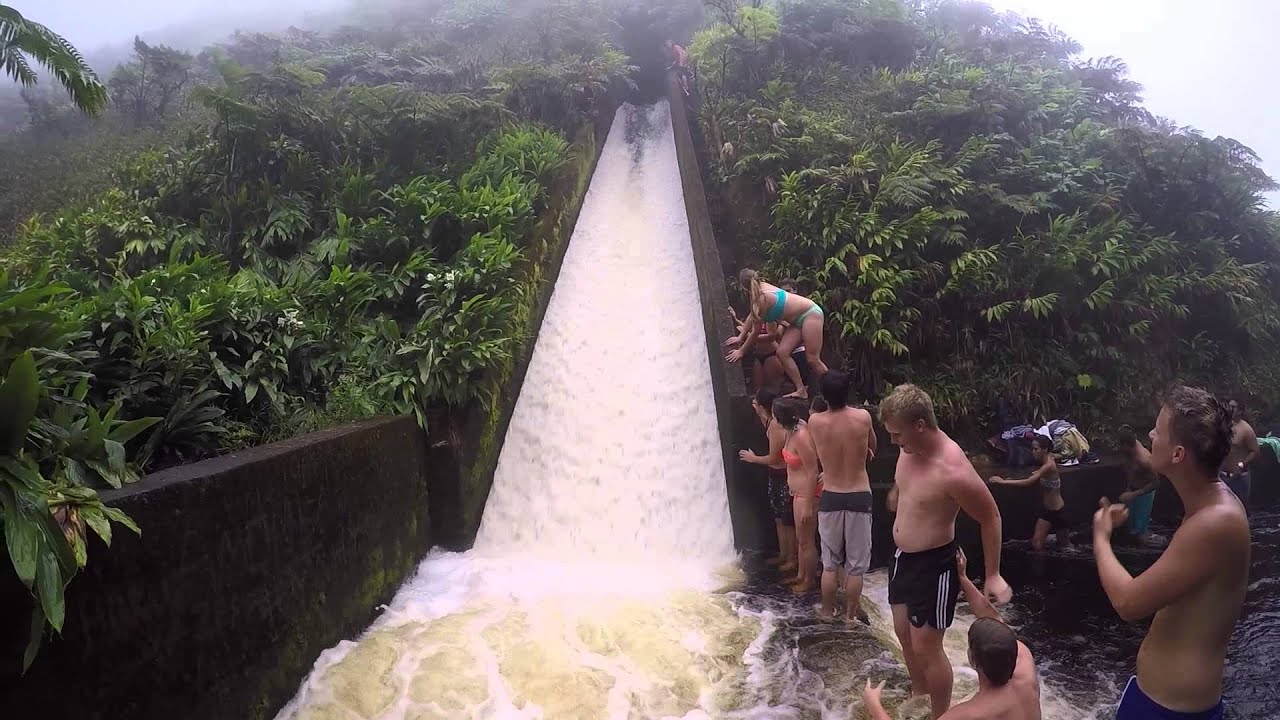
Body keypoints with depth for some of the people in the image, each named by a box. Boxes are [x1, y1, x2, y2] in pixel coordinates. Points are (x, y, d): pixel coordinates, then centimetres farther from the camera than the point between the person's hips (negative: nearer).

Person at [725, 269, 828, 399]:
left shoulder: (762, 298, -23)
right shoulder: (761, 288, 1)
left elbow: (755, 332, -14)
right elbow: (752, 316, 15)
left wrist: (741, 351, -4)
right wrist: (740, 337, 18)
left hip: (811, 314, -9)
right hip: (799, 320, 9)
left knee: (813, 360, -10)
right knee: (782, 353, 1)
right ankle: (801, 391, 2)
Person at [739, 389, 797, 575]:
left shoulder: (776, 426, -25)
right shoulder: (773, 421, 1)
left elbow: (773, 458, -21)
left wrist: (753, 458, -5)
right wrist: (759, 414, 14)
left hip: (784, 477, -10)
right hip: (777, 476, 10)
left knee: (787, 520, 3)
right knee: (779, 518, 19)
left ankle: (792, 560, 14)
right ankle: (783, 554, 32)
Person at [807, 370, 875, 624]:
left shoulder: (815, 422, -9)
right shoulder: (863, 417, -11)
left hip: (830, 498, 1)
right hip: (859, 498, -1)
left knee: (830, 563, 17)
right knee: (856, 565, 12)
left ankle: (828, 611, 30)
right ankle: (851, 615, 22)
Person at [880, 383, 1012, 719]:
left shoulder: (953, 471, -31)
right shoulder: (910, 448, -8)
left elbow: (990, 518, -19)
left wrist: (993, 575, -13)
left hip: (933, 564, -8)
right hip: (903, 557, 8)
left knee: (926, 647, 3)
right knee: (904, 632, 23)